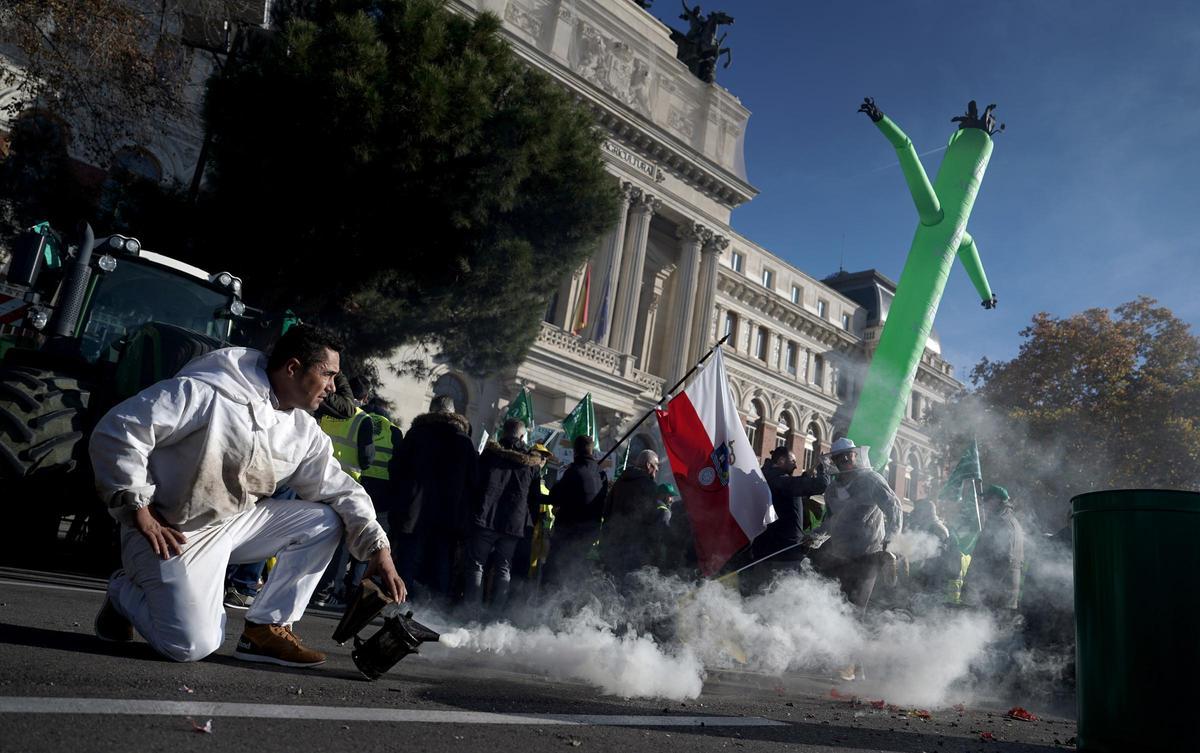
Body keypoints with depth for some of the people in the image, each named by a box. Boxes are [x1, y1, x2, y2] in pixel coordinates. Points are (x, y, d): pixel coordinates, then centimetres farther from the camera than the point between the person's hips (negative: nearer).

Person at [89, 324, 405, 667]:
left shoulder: (305, 432, 1)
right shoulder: (207, 393, -21)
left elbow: (341, 490, 4)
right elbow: (116, 430, -21)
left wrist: (378, 549, -9)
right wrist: (139, 511, -19)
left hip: (235, 523, 7)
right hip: (173, 532, -7)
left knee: (325, 521, -6)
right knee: (193, 645, -18)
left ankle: (266, 630, 2)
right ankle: (125, 592, 14)